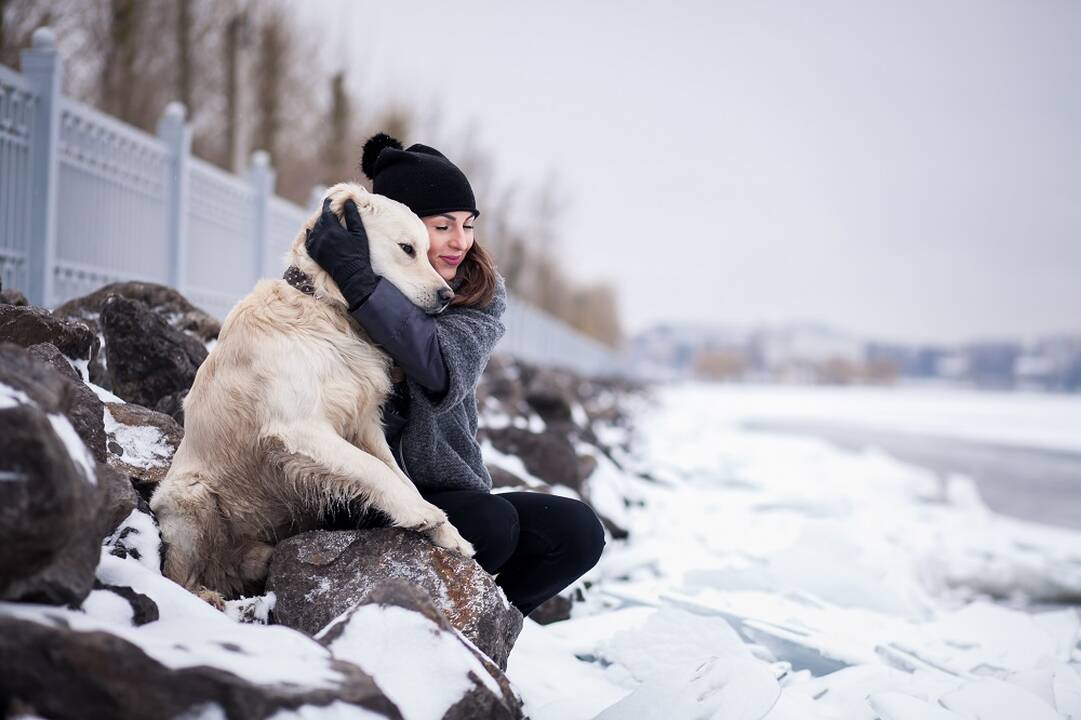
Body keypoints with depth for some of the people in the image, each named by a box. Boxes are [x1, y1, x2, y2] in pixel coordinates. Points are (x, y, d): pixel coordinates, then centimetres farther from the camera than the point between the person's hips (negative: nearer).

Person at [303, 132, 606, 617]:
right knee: (493, 524, -28)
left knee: (578, 531, -13)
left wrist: (358, 280, -28)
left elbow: (447, 365, -21)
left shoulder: (482, 294, 3)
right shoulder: (333, 296, -6)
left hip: (448, 492, 5)